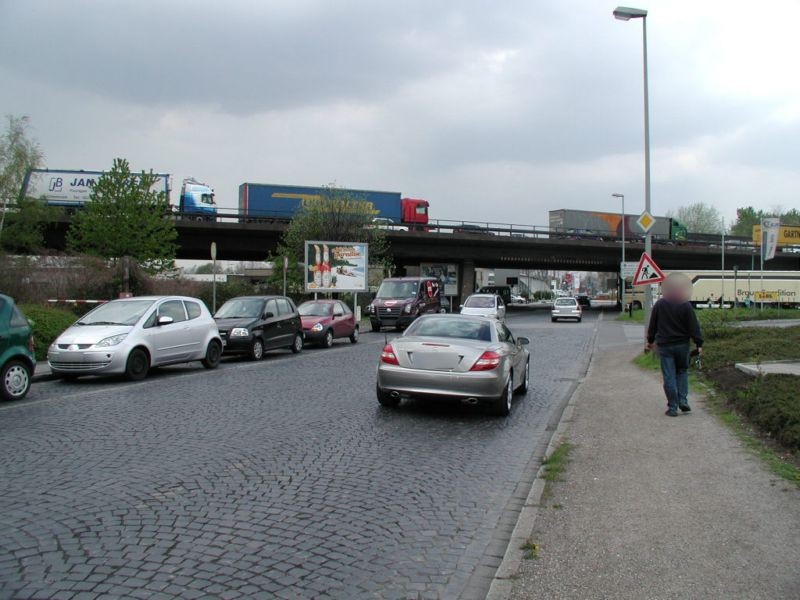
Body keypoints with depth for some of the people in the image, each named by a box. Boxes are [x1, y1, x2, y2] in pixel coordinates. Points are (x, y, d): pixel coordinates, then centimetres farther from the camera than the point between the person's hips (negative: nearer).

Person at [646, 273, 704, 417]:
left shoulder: (659, 304, -1)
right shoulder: (685, 306, -8)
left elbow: (652, 325, 6)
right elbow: (694, 327, -8)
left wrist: (650, 340, 18)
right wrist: (699, 343, -1)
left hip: (664, 345, 0)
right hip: (682, 345, 0)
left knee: (669, 377, 1)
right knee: (682, 372, 18)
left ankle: (673, 408, 2)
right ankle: (683, 401, 6)